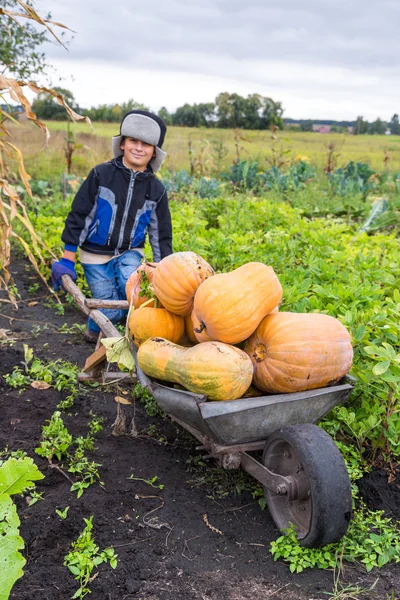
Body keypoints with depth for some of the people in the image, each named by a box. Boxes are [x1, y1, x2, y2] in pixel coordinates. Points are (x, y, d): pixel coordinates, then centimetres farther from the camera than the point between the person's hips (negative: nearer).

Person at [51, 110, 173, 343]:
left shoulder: (156, 188, -3)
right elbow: (79, 215, -9)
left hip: (129, 252, 2)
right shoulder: (101, 174, -12)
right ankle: (94, 328, 32)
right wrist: (67, 259, -10)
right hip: (96, 253, -2)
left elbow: (161, 232, 4)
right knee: (111, 310, -5)